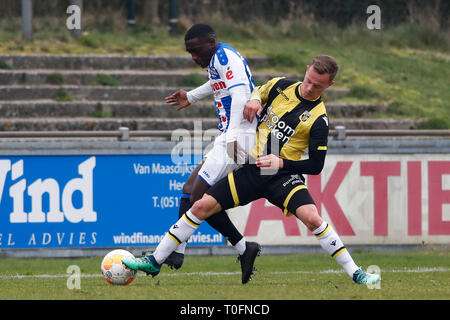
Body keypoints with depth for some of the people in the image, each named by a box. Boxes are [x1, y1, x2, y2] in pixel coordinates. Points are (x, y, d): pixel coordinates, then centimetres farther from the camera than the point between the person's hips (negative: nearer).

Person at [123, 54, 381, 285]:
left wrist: (281, 162, -21)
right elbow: (260, 92, 24)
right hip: (252, 169, 4)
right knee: (201, 207, -3)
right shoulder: (282, 86, 2)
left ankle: (355, 273, -15)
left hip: (283, 175, -4)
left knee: (312, 218, -27)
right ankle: (155, 262, 8)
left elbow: (316, 166, -10)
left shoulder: (318, 119, -11)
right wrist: (254, 99, 0)